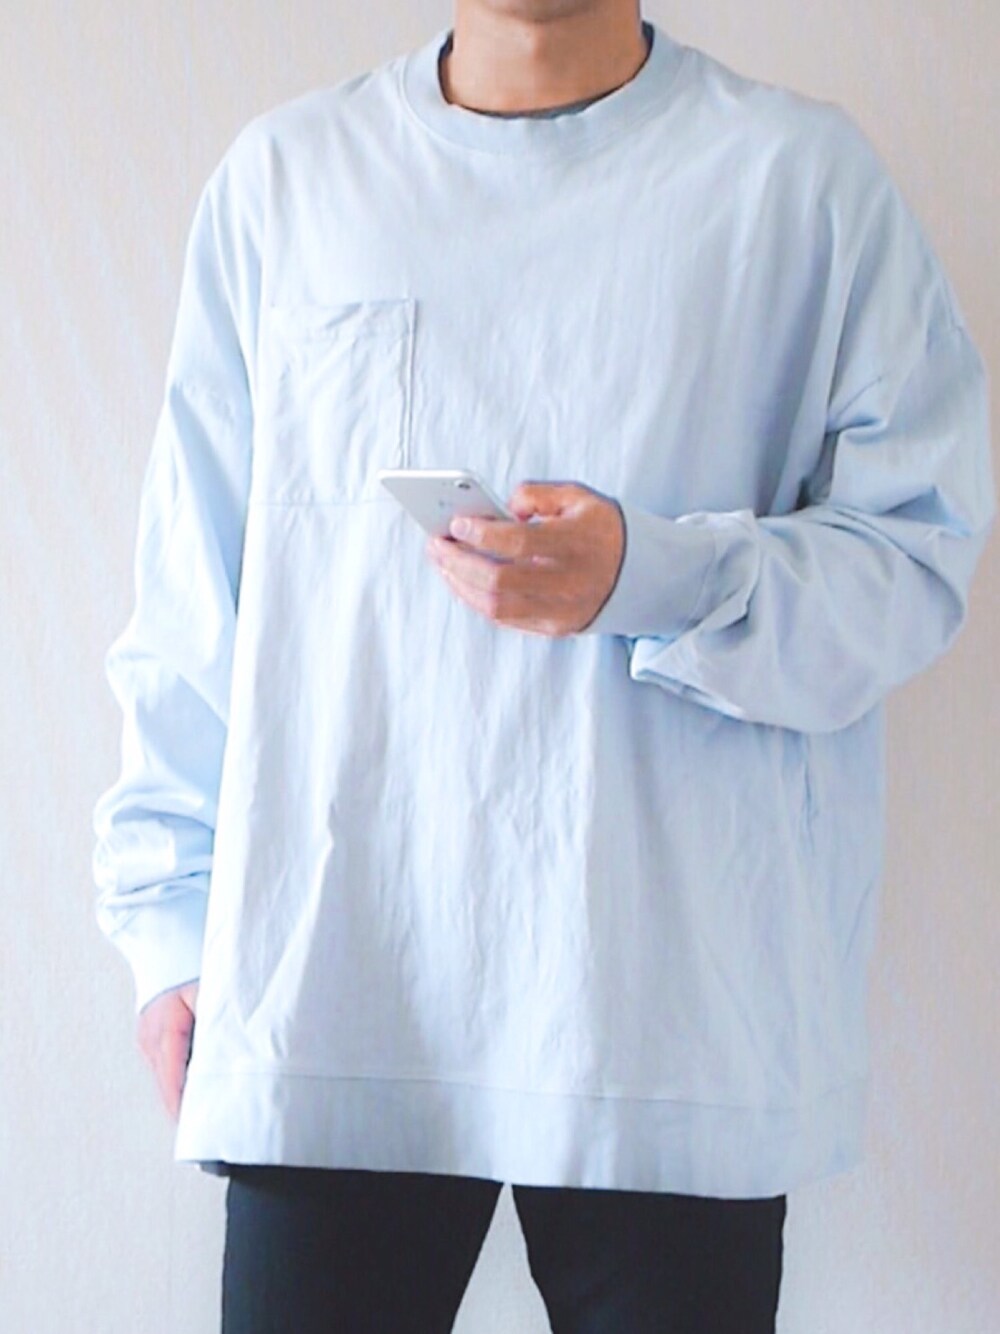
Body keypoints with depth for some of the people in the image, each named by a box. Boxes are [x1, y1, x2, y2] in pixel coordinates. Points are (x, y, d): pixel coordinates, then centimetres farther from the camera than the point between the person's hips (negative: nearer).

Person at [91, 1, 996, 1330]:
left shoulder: (802, 172, 5)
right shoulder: (285, 174, 12)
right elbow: (195, 599, 14)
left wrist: (650, 581, -17)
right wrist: (172, 914, 9)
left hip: (679, 1013, -1)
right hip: (328, 984, 2)